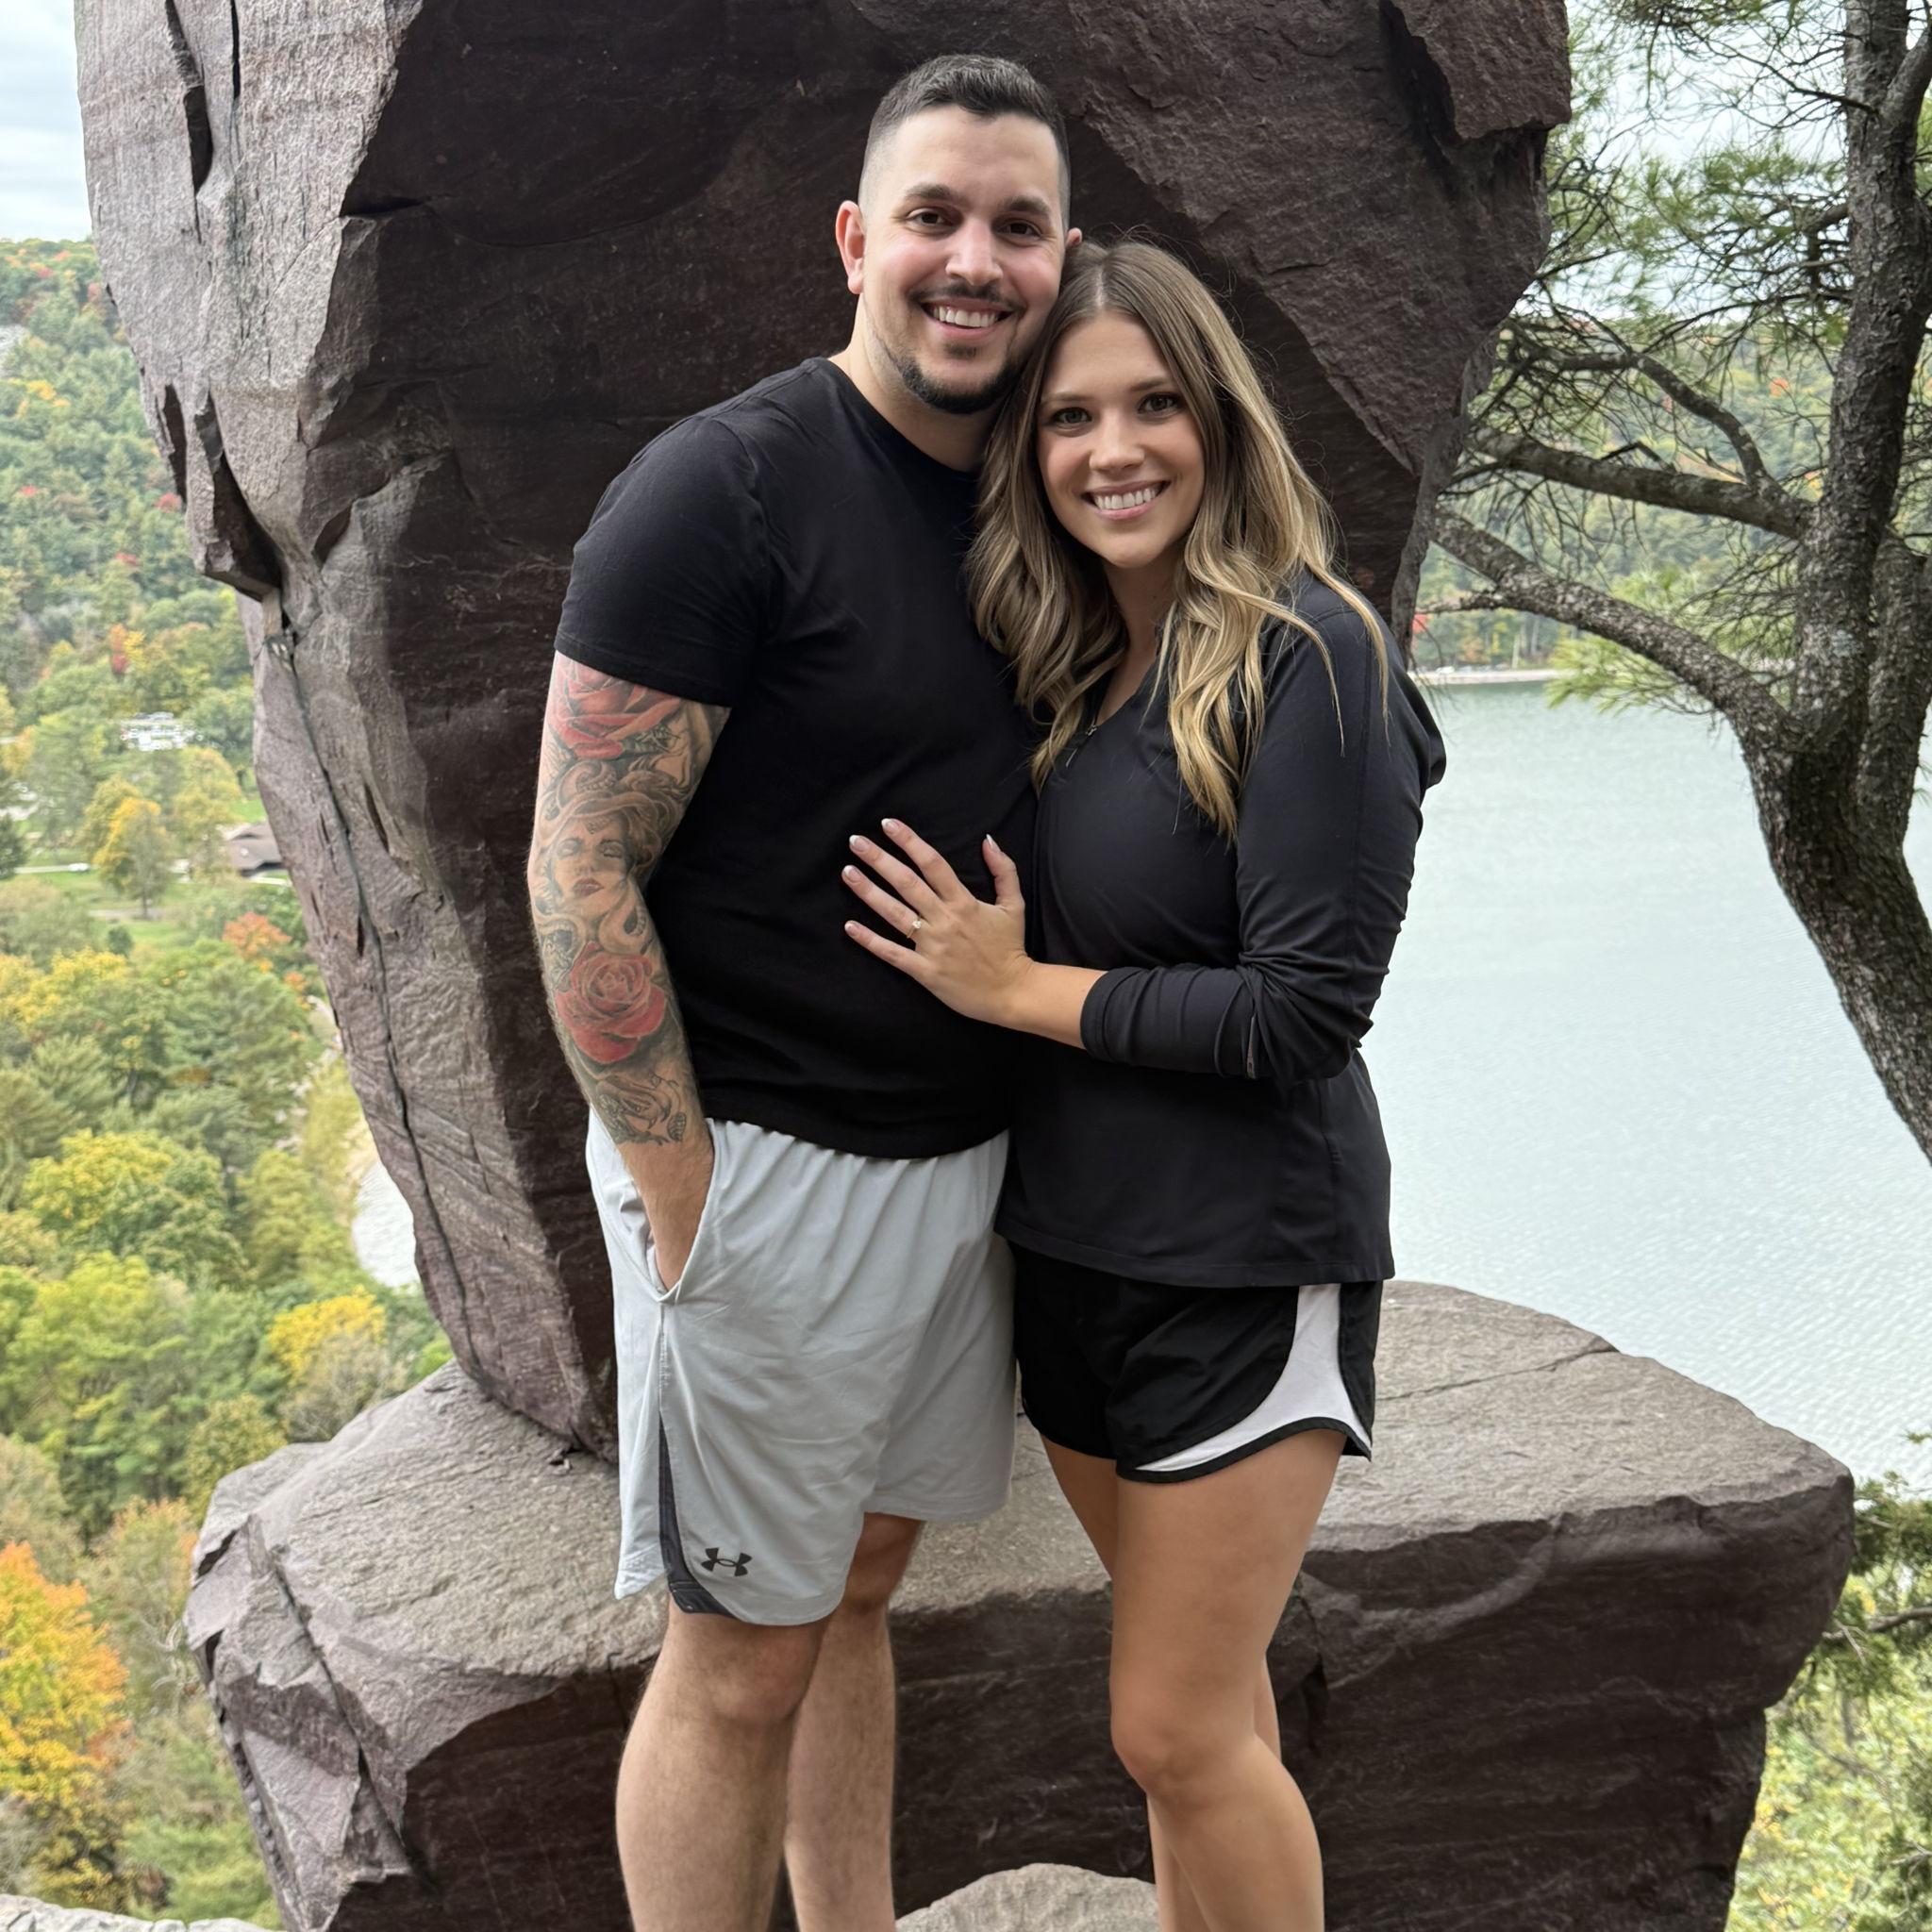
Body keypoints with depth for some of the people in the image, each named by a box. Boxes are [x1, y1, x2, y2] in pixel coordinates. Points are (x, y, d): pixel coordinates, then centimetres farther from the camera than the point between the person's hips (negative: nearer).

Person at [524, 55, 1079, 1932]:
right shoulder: (722, 489, -16)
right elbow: (579, 873, -18)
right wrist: (683, 1208, -18)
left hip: (962, 1147, 8)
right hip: (765, 1162, -7)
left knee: (859, 1588, 21)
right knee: (743, 1656, 5)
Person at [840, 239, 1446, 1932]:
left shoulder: (1306, 654, -16)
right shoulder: (1068, 664, 6)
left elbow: (1306, 1010, -20)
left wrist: (1019, 989, -15)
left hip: (1247, 1264, -7)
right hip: (1071, 1239, 7)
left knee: (1178, 1727, 1)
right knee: (1203, 1685, 20)